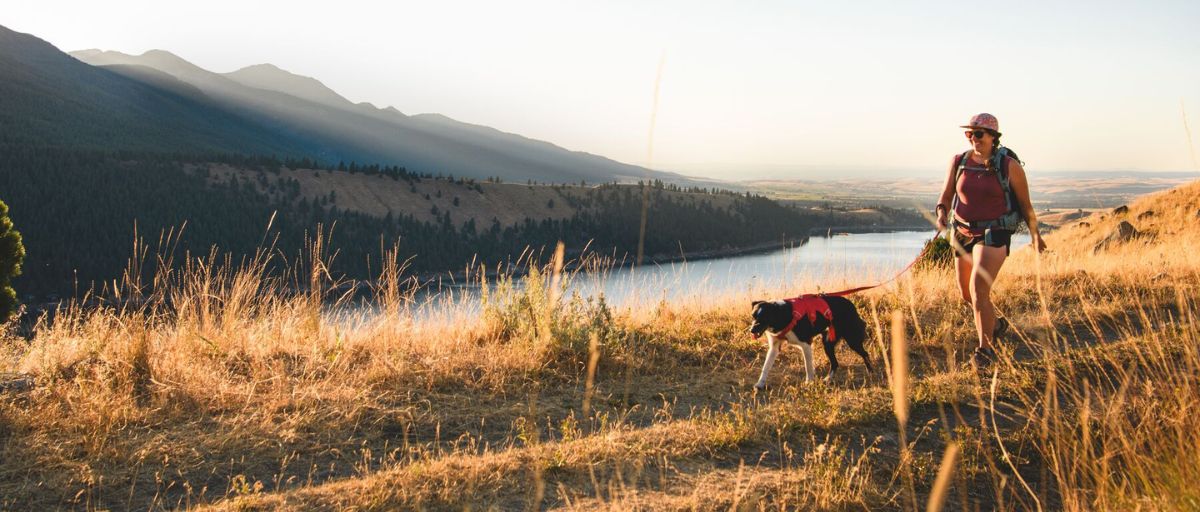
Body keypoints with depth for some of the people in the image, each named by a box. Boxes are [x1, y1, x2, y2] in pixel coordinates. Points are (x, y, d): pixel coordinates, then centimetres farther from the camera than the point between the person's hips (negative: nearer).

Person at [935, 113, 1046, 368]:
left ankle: (986, 347, -6)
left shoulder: (1009, 165, -9)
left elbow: (1025, 203, 0)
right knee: (966, 294, 15)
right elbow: (946, 196, 2)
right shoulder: (959, 162, 2)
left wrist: (1035, 235, 8)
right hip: (964, 233, 6)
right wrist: (941, 213, -20)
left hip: (994, 234, -5)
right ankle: (996, 324, 45)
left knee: (978, 290, -20)